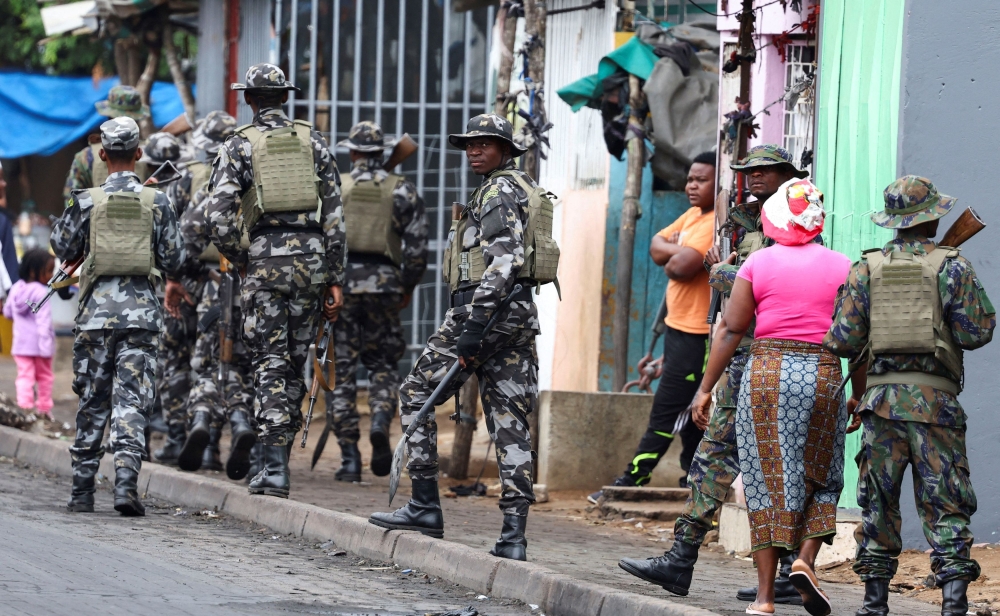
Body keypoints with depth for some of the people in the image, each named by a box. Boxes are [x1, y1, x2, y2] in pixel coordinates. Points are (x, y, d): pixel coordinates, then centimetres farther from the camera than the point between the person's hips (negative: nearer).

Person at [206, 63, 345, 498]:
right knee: (295, 363, 12)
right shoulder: (312, 141, 10)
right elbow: (334, 216, 6)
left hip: (265, 261, -3)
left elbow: (220, 217, -9)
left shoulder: (238, 147, 1)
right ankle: (280, 457, 17)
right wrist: (335, 280, 8)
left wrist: (240, 261, 8)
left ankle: (275, 470, -9)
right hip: (310, 258, 3)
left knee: (270, 364, -1)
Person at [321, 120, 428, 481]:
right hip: (383, 284, 1)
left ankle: (349, 458, 0)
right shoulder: (402, 191, 4)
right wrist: (408, 287, 12)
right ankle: (381, 421, -13)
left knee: (341, 370, 4)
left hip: (339, 282, -1)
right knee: (383, 364, 16)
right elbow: (417, 245, 0)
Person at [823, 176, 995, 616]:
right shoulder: (952, 266, 1)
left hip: (880, 397, 2)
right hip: (936, 397, -2)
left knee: (878, 501, 10)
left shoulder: (865, 269, 6)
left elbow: (842, 340, -1)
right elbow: (976, 332, -5)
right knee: (945, 503, -1)